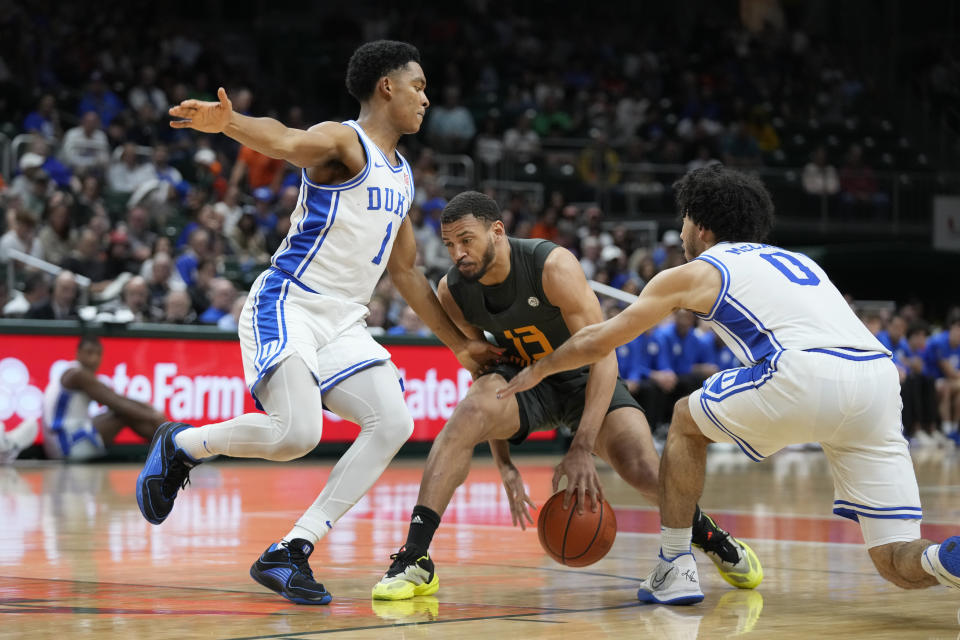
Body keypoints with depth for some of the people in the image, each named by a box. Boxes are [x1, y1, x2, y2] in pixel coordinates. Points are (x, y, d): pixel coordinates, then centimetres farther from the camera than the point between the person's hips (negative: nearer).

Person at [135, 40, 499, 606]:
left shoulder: (402, 177, 19)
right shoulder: (343, 141, -8)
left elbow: (406, 272, 26)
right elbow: (286, 141, -31)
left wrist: (460, 344, 24)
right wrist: (228, 122, -54)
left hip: (343, 323, 8)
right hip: (287, 306, -8)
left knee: (394, 424, -11)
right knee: (297, 433, -26)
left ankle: (289, 553, -7)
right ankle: (180, 444, 4)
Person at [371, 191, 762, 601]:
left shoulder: (553, 267, -30)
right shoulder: (452, 292, -16)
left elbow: (603, 354, -29)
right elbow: (482, 370, -2)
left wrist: (581, 449, -36)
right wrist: (504, 463, -8)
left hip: (584, 379, -2)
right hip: (523, 380, 2)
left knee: (643, 470, -21)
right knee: (468, 415, -32)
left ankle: (707, 534, 15)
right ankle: (414, 559, -33)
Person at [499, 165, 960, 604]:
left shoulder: (693, 273, 20)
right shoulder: (796, 261, 36)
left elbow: (598, 341, 29)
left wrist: (539, 369, 46)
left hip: (807, 376, -5)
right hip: (879, 374, 5)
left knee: (687, 420, 25)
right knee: (899, 564, 6)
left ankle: (675, 569, 24)